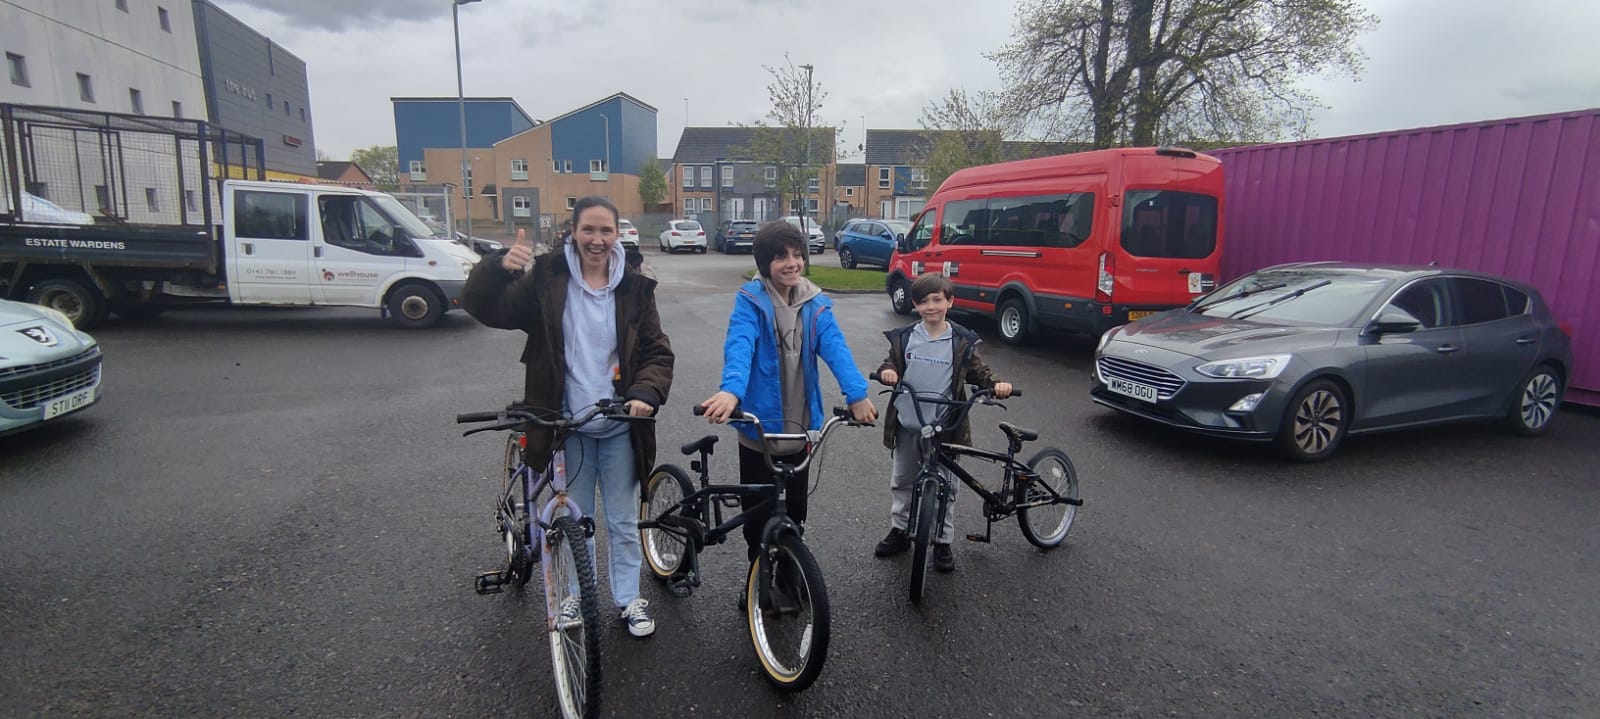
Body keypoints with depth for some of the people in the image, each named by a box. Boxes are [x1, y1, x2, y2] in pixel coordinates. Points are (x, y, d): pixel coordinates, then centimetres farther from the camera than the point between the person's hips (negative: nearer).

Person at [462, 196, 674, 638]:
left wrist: (646, 393, -19)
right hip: (568, 425, 0)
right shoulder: (547, 279, -3)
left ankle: (629, 599, 29)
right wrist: (500, 268, -30)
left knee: (623, 520, 12)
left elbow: (657, 351, 0)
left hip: (619, 426, 0)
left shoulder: (634, 287, 0)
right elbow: (483, 307, -10)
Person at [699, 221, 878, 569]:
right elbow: (739, 346, -28)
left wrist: (856, 393, -30)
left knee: (796, 512, 18)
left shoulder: (815, 303, 0)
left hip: (799, 429, 3)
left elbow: (836, 349, -14)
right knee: (758, 515, 10)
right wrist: (731, 391, -47)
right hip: (759, 428, -3)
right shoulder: (750, 301, -11)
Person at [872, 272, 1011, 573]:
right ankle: (899, 531, 33)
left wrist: (996, 383, -17)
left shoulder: (962, 341, -3)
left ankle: (943, 542, 23)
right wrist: (886, 372, -17)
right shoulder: (904, 337, 1)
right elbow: (891, 363, 6)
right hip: (907, 424, 2)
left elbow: (977, 371, 3)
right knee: (901, 481, 16)